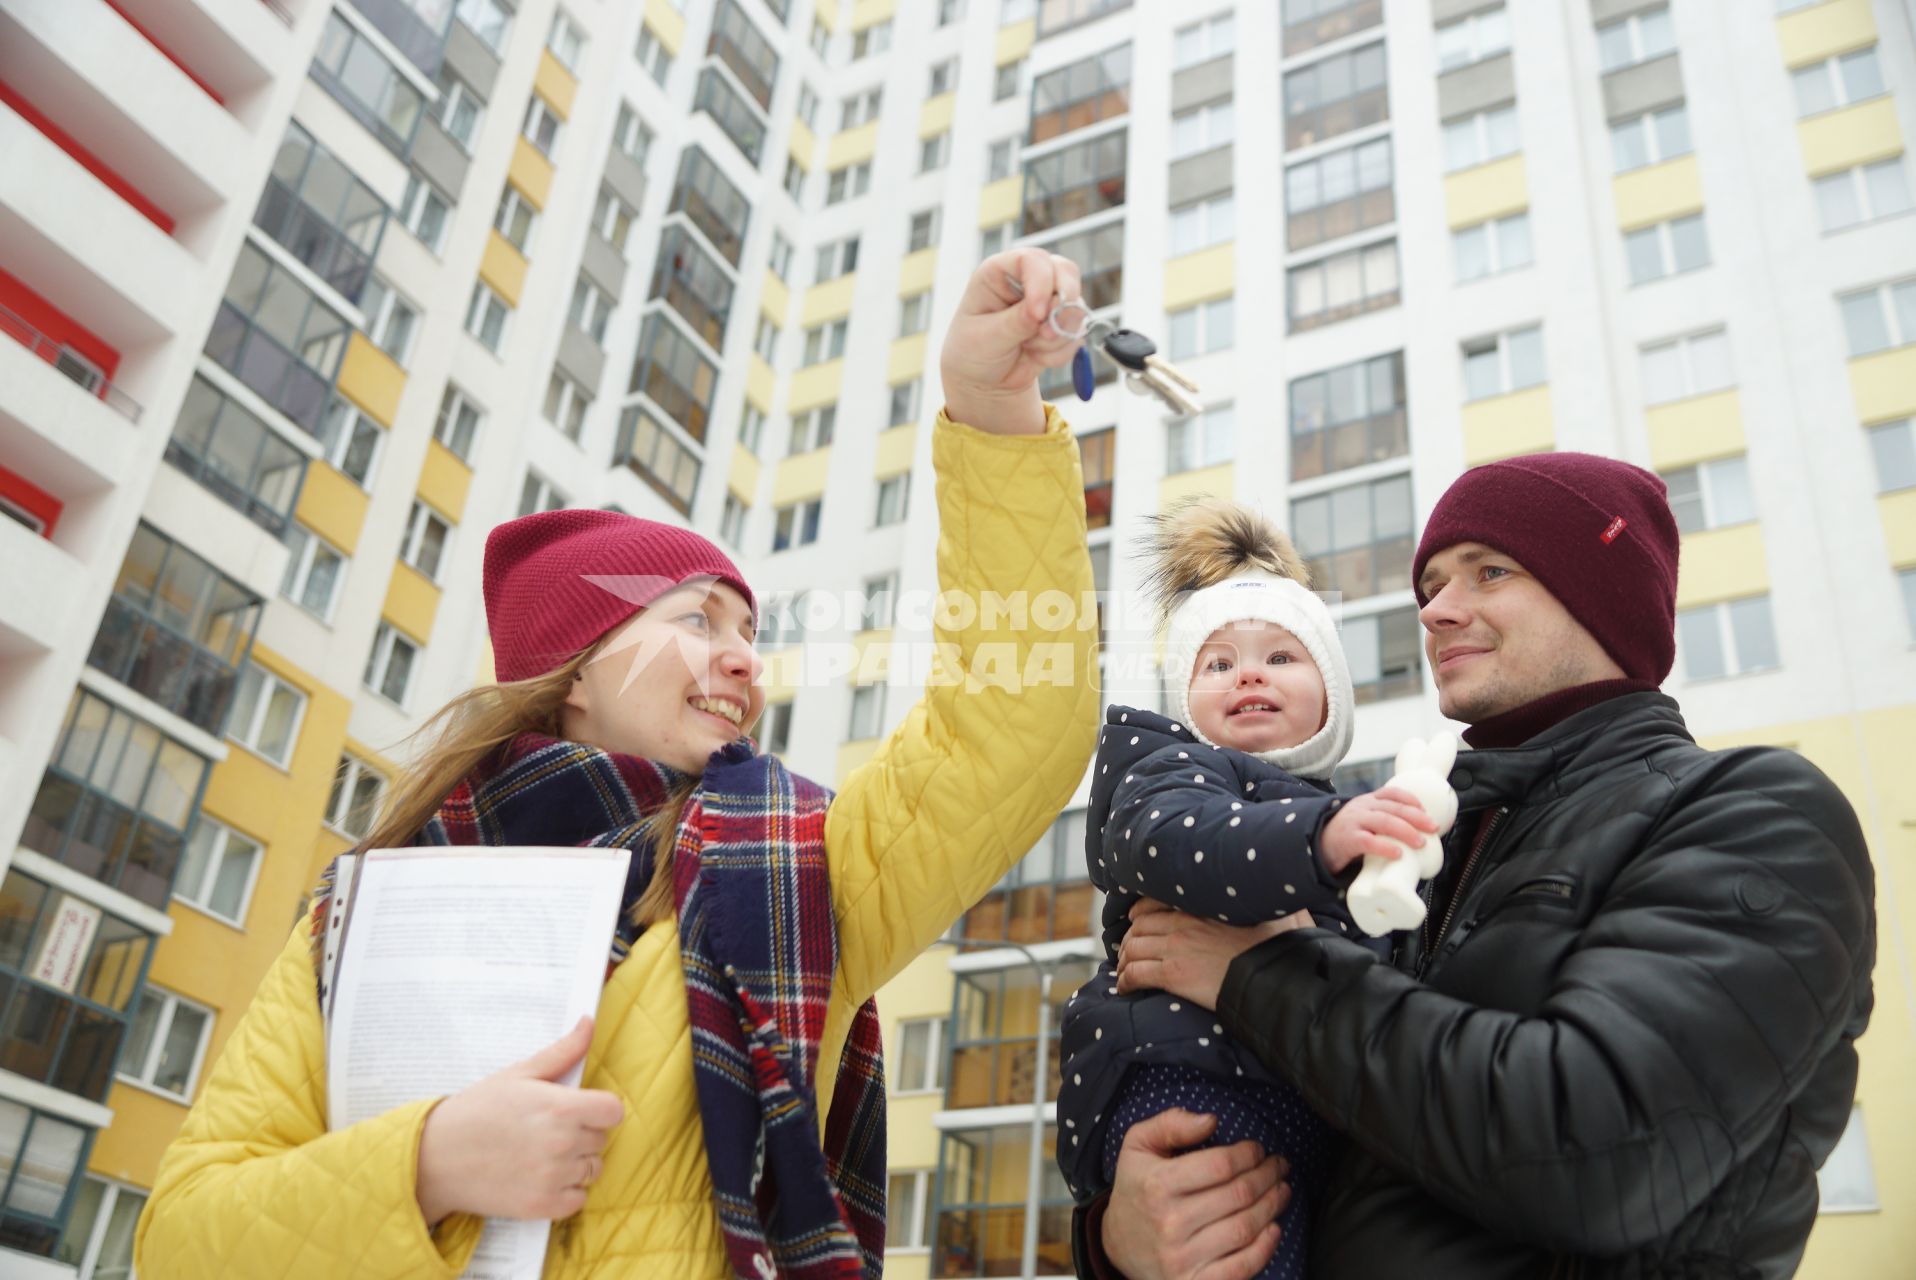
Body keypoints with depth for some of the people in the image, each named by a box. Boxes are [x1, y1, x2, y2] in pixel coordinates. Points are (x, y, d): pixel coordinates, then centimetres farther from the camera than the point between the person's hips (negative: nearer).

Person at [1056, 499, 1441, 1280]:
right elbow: (1169, 840, -19)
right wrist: (1320, 837, -36)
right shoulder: (1176, 768, 8)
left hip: (1310, 1121, 8)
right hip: (1205, 1096, -8)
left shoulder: (1317, 805, 32)